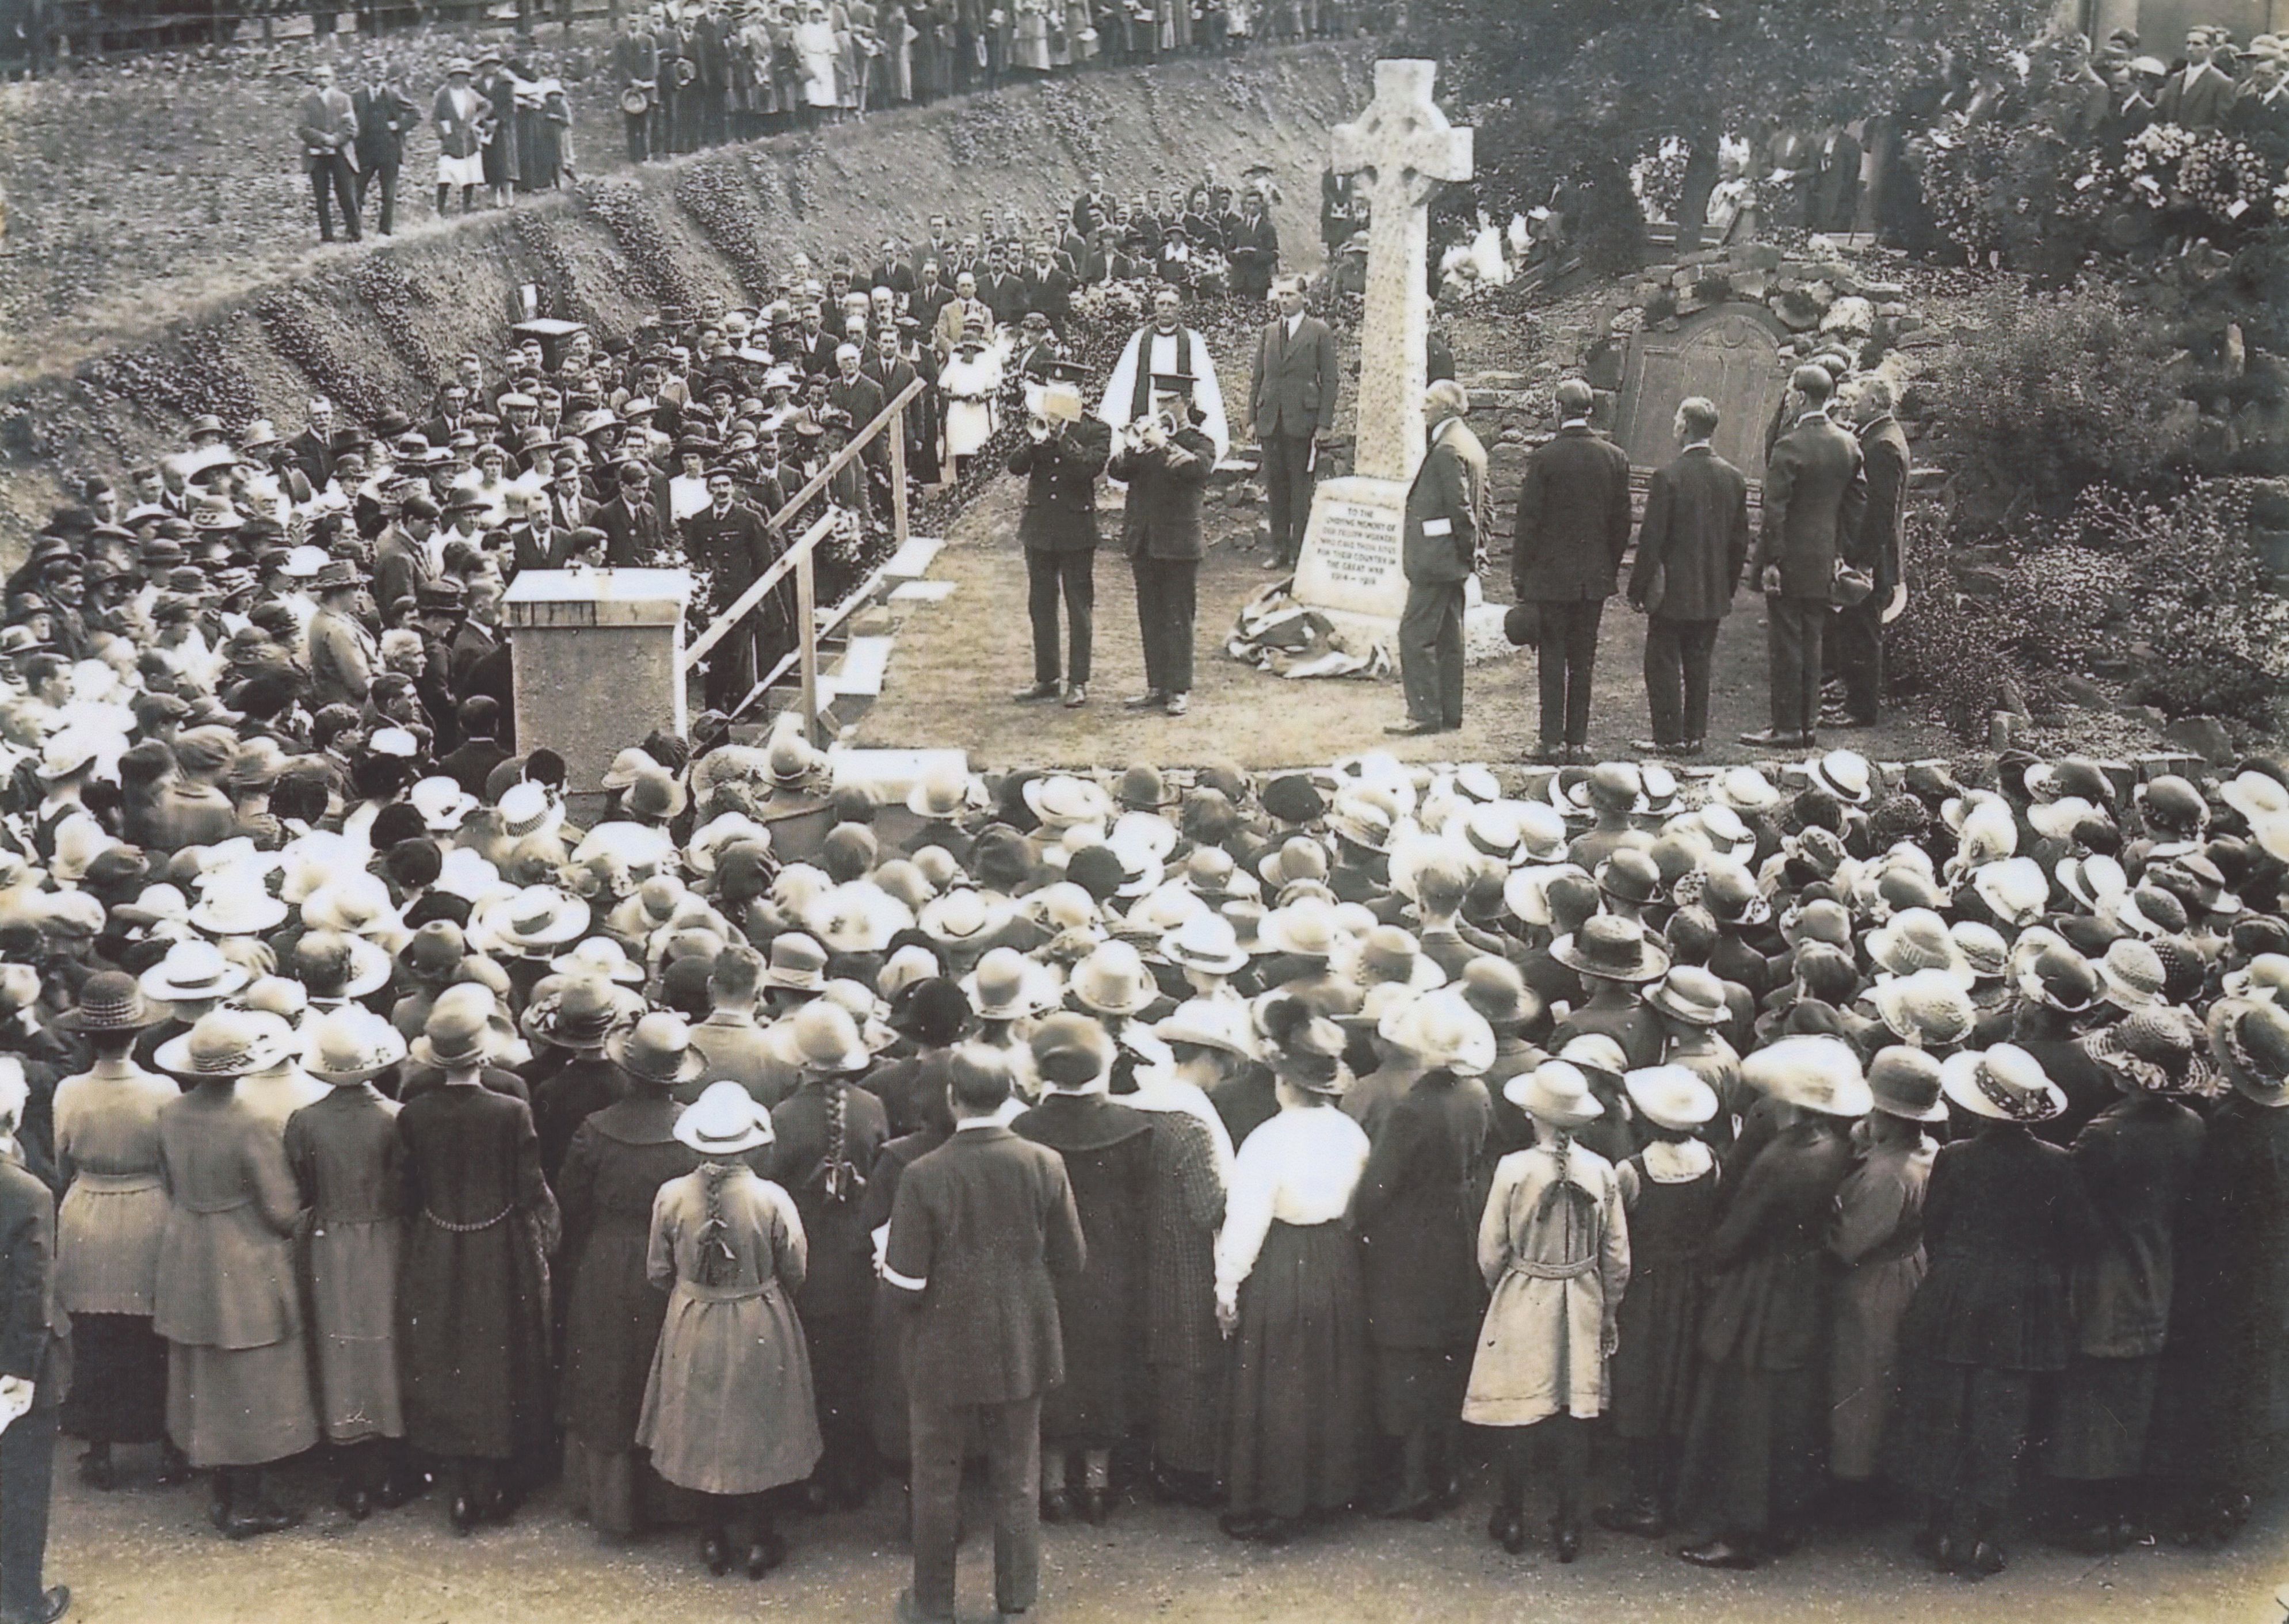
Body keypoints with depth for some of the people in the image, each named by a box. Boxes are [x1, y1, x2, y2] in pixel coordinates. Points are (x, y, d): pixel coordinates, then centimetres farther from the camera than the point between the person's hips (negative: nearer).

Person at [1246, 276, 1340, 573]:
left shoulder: (1320, 332, 0)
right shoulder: (1268, 332, 14)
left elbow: (1330, 380, -2)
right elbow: (1257, 377, 15)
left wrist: (1324, 424, -9)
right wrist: (1252, 418, 8)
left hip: (1303, 420, -4)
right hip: (1271, 420, 4)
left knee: (1301, 487, -2)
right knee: (1275, 486, 7)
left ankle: (1300, 549, 4)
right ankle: (1279, 548, 14)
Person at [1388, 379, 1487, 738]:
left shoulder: (1447, 449, -18)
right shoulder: (1472, 445, 13)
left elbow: (1459, 506, -21)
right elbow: (1482, 503, 17)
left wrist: (1467, 548, -12)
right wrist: (1473, 546, 17)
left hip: (1435, 558, -10)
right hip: (1456, 563, 10)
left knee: (1416, 635, -6)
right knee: (1448, 637, 13)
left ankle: (1424, 715, -5)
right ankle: (1449, 714, 17)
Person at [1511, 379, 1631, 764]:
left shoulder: (1545, 457, -11)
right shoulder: (1614, 458, 1)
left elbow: (1528, 519, -8)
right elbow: (1622, 520, 6)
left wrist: (1520, 573, -1)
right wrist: (1610, 570, 16)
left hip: (1550, 575, -4)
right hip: (1595, 577, 4)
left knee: (1552, 659, 1)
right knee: (1582, 660, 10)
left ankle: (1553, 741, -1)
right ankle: (1577, 741, 11)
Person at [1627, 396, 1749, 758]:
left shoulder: (1667, 476, -16)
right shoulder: (1734, 478, 2)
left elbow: (1651, 539, -14)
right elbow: (1740, 540, 8)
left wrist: (1638, 589, -7)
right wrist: (1729, 588, 17)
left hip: (1672, 592, -5)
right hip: (1714, 593, 6)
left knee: (1664, 664, 3)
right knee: (1698, 664, 13)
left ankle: (1669, 737, 3)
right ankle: (1695, 735, 17)